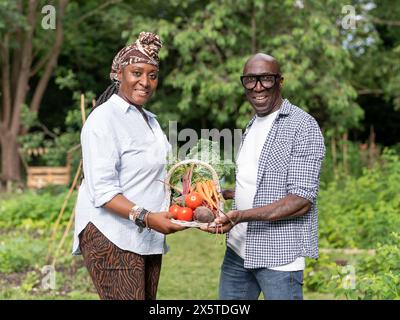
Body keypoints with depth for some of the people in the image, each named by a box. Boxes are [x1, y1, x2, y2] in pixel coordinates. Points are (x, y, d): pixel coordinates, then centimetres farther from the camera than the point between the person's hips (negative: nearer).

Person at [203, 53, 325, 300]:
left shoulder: (303, 126, -11)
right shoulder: (252, 125, 15)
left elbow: (301, 201, -19)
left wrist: (242, 216, -28)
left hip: (279, 255, -8)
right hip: (238, 249, 8)